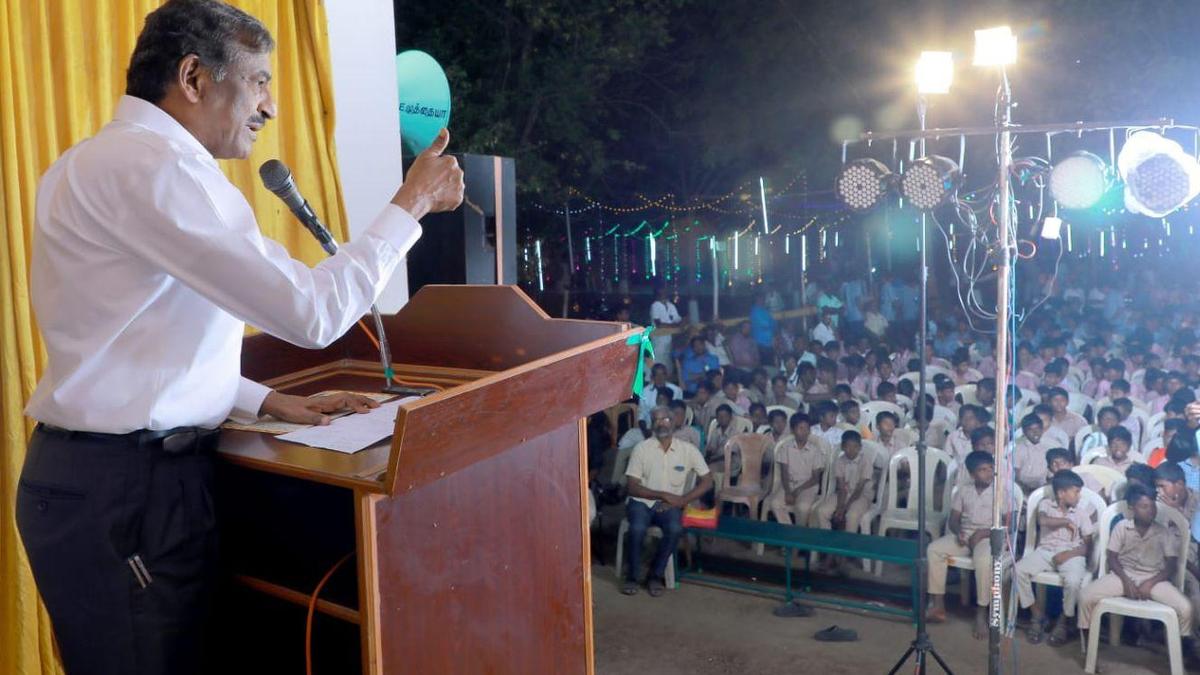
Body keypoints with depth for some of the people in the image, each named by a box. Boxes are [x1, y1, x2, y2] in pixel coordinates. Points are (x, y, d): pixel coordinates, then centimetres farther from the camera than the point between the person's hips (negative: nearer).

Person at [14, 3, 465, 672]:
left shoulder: (107, 159, 16)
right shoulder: (153, 162, -17)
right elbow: (312, 311, -21)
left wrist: (266, 400, 10)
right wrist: (410, 207, -8)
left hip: (104, 475, 10)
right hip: (124, 489, -10)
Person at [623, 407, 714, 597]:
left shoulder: (688, 449, -1)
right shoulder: (641, 448, -5)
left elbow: (707, 481, 1)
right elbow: (632, 487, -6)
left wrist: (681, 500, -11)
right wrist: (663, 495, -16)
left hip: (669, 505, 1)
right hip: (641, 501, -1)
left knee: (675, 529, -31)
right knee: (638, 528, -32)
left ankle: (655, 575, -9)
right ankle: (632, 576, -8)